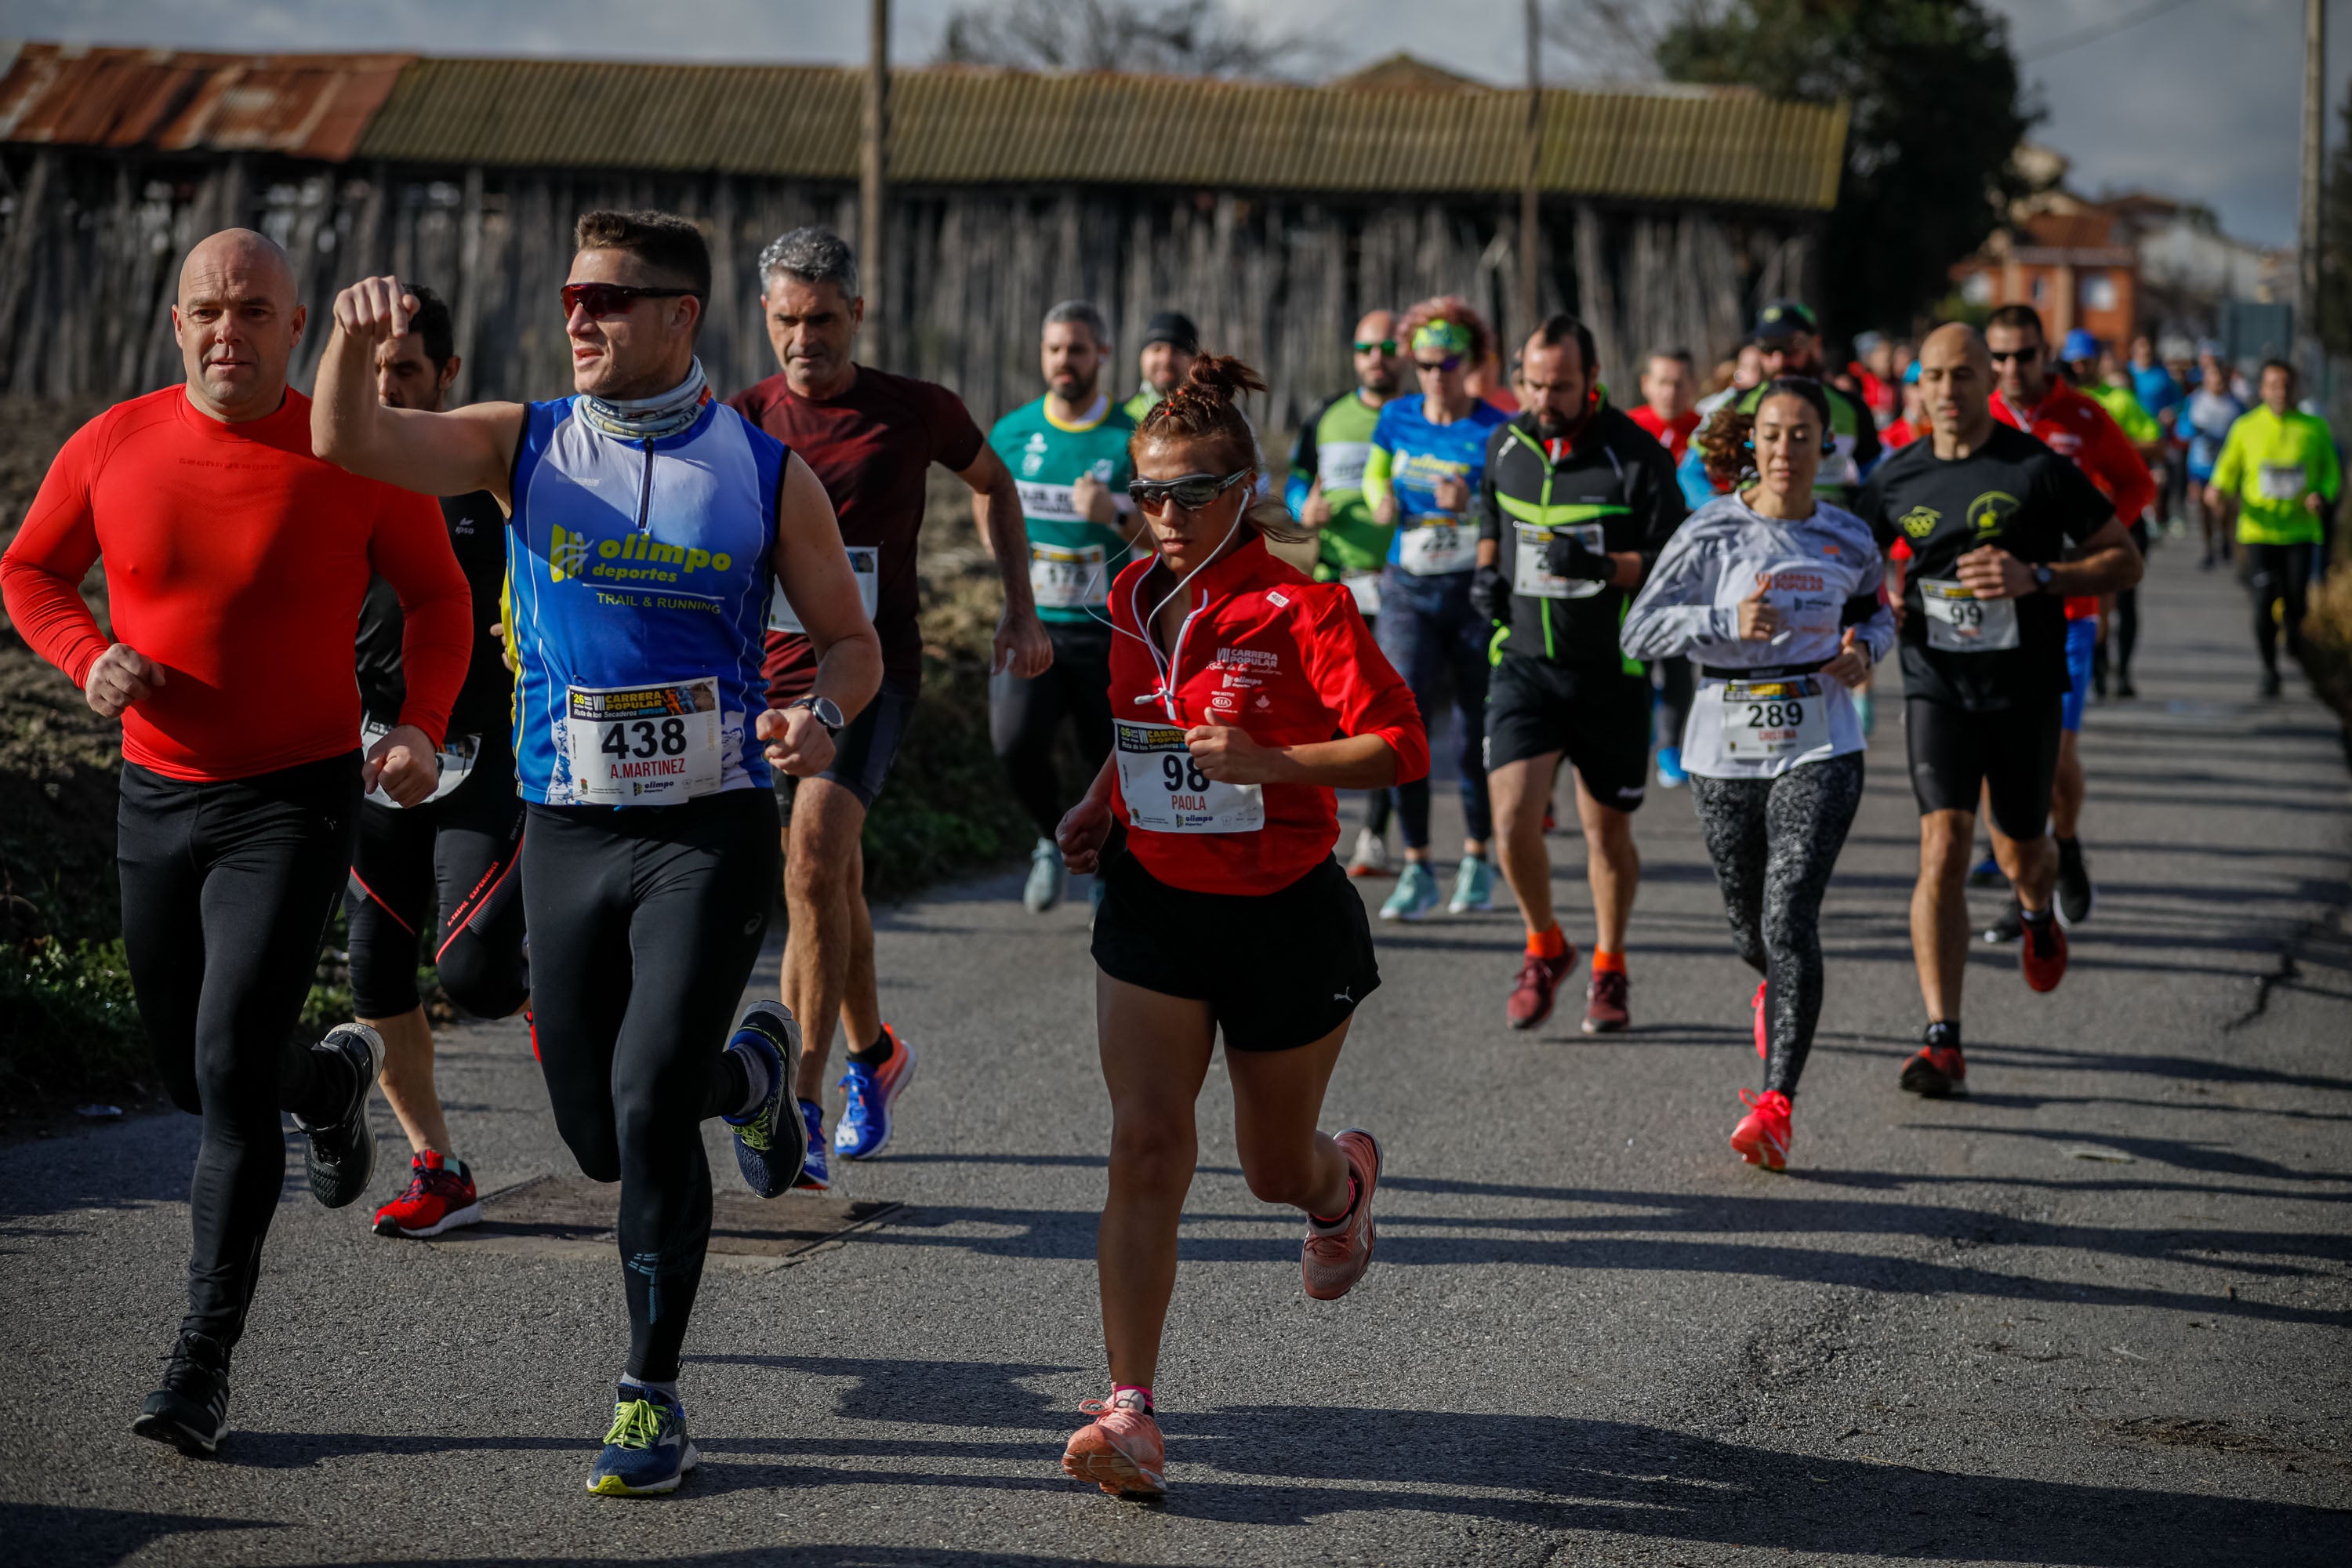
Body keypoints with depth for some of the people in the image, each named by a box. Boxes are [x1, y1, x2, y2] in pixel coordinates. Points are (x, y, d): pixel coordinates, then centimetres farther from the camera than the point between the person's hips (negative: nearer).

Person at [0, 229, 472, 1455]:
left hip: (296, 803, -4)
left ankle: (203, 1363, -8)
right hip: (157, 799, 4)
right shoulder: (112, 448, -4)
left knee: (230, 1068, -15)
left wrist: (422, 725, -14)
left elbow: (437, 594, 3)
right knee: (192, 1077, 16)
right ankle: (334, 1076, 51)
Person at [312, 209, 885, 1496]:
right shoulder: (525, 445, 3)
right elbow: (347, 443, -11)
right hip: (569, 834, 3)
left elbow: (852, 640, 8)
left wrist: (821, 713, -14)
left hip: (711, 828, -3)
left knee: (649, 1105, -16)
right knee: (599, 1137, 9)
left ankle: (652, 1396, -1)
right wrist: (353, 339, -32)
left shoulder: (766, 473, 0)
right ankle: (748, 1070, 43)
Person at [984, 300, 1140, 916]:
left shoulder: (1131, 441, -4)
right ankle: (1052, 840, 10)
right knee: (1016, 741, -18)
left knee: (1109, 755, 3)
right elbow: (986, 497, 24)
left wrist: (1116, 514, -22)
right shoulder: (1012, 433, 3)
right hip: (1030, 621, 1)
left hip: (1106, 628, -1)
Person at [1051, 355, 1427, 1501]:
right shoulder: (1137, 599, 5)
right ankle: (1130, 1416, -16)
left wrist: (1267, 763, -31)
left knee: (1275, 1166, 12)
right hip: (1155, 903, 4)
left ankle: (1344, 1182, 53)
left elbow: (1401, 746, -19)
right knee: (1145, 1147, -12)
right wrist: (1103, 801, 6)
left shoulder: (1300, 610, -15)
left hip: (1285, 917, -4)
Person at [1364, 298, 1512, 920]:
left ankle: (1476, 861, 26)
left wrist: (1470, 507, -26)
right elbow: (1375, 474, 21)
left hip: (1475, 592, -2)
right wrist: (1381, 504, -1)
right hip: (1408, 590, 2)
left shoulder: (1496, 432, -7)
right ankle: (1417, 869, -5)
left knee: (1473, 739, 5)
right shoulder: (1397, 418, 4)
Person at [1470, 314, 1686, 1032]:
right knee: (1513, 817, -11)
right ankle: (1544, 948, 13)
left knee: (1607, 832, 7)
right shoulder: (1505, 445, 5)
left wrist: (1604, 566, -25)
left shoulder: (1637, 456, -9)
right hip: (1524, 661, 3)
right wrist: (1487, 574, 7)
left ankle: (1608, 969, 27)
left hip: (1611, 672, -2)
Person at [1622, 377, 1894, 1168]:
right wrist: (1729, 621, -22)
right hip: (1725, 753, 1)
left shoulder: (1849, 540, 2)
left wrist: (1864, 649, -1)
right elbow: (1640, 630, -7)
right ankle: (1776, 989, 55)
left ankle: (1775, 1104, -16)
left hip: (1819, 753, -1)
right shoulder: (1712, 532, -5)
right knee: (1750, 926, 15)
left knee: (1790, 919, -16)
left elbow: (1878, 612, 22)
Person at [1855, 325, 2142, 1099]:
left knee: (2020, 851, 11)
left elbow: (2124, 561, -3)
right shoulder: (1897, 477, 3)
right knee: (1944, 846, -13)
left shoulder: (2038, 469, -7)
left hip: (2025, 690, -1)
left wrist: (2035, 577, -18)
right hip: (1936, 686, 1)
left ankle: (2038, 914, 52)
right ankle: (1942, 1040, -14)